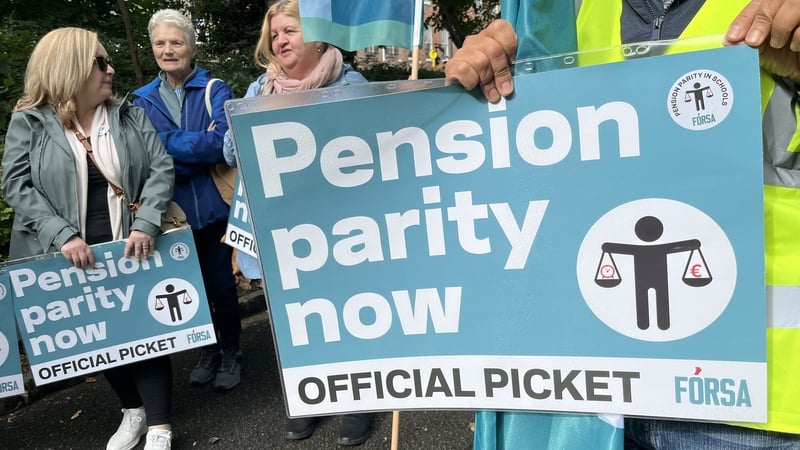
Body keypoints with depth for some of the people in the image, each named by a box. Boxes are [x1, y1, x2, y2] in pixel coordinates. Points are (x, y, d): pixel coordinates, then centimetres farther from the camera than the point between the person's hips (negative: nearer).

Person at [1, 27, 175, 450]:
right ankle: (133, 410, 33)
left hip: (131, 247, 0)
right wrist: (62, 234, -19)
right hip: (74, 255, 0)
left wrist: (146, 224, -18)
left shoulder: (130, 116, 3)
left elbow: (161, 168, -5)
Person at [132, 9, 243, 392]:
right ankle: (208, 349, 35)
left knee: (220, 284, 6)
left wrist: (169, 144, -18)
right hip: (172, 211, 3)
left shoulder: (215, 91, -4)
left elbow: (223, 143, -19)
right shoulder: (142, 100, 6)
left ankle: (231, 353, 27)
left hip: (214, 206, -3)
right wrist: (200, 146, -19)